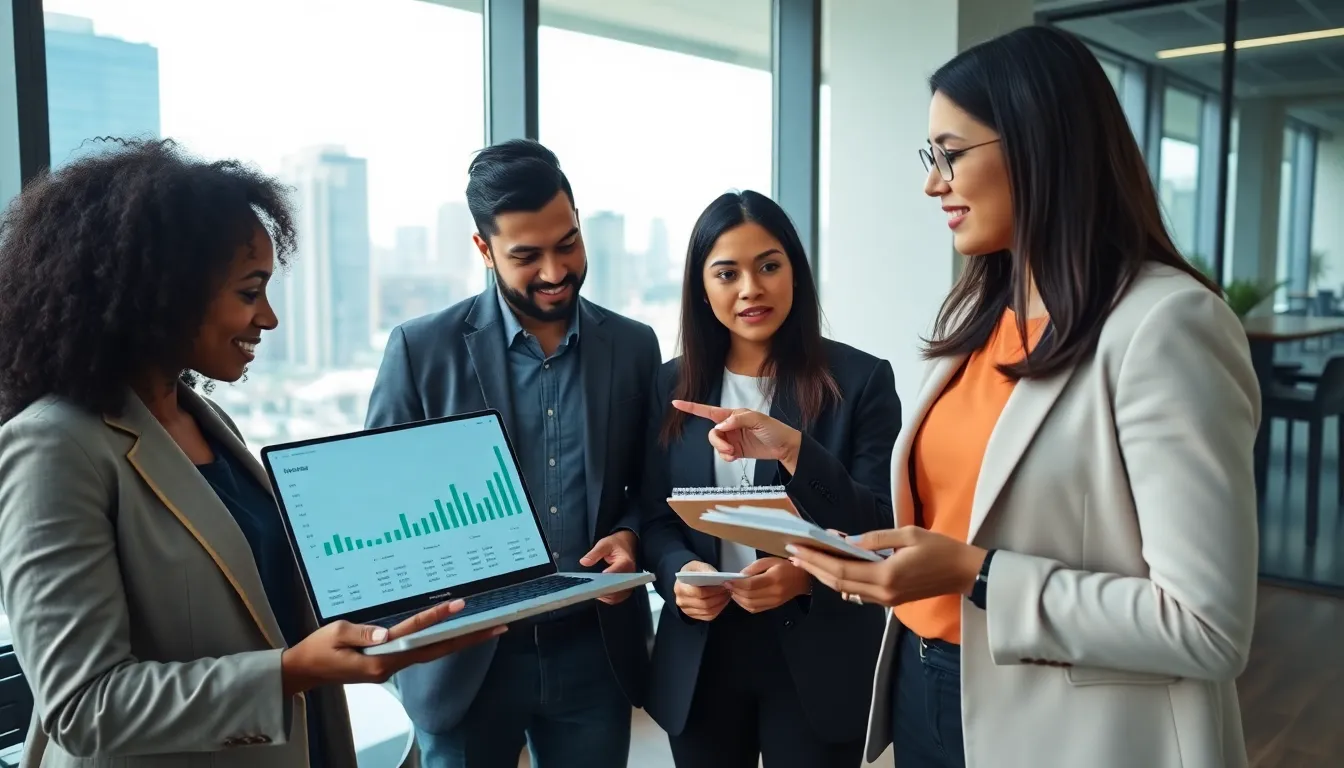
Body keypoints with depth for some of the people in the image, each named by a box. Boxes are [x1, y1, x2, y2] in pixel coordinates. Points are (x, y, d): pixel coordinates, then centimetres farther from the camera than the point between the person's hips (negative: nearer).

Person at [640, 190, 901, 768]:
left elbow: (883, 534, -10)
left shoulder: (861, 380, -6)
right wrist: (680, 572, -16)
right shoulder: (673, 386, 4)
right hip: (700, 661, 3)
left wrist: (794, 451, -26)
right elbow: (655, 517, 6)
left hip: (816, 660, -2)